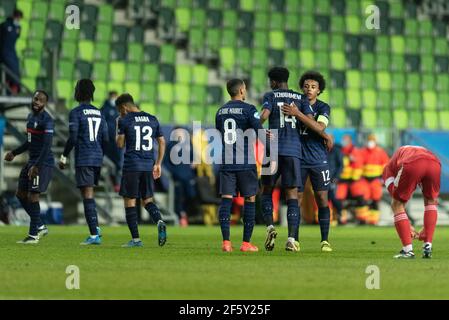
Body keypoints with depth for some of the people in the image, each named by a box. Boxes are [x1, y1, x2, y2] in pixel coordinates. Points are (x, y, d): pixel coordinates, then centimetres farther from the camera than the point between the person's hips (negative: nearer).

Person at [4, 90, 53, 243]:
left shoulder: (47, 120, -15)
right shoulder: (31, 116, 14)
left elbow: (47, 146, -23)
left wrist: (36, 166, -29)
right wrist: (14, 153, 30)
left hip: (43, 163, -10)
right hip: (32, 161, 10)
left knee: (32, 196, -11)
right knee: (21, 194, 12)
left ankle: (33, 234, -4)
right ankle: (40, 226, 19)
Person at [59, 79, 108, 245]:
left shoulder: (76, 113, -7)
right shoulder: (99, 113, 12)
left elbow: (72, 138, -12)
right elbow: (105, 139, 12)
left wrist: (64, 157, -2)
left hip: (83, 159, -6)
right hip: (97, 158, 6)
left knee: (87, 195, -7)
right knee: (88, 194, 20)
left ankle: (94, 235, -11)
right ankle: (95, 227, 9)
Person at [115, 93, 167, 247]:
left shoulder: (124, 121, -4)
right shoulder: (152, 119, 11)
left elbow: (120, 144, -1)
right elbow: (162, 142, 12)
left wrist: (118, 128, 14)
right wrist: (158, 164, 17)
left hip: (131, 165, -5)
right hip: (148, 165, 5)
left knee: (129, 200, 4)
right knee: (147, 200, 15)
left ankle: (136, 239, -1)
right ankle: (159, 221, -15)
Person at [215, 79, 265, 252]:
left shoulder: (220, 111, 12)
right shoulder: (248, 109, -5)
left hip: (226, 162, 4)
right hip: (245, 163, -4)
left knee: (226, 199, 0)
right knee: (250, 199, 5)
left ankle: (226, 241, -10)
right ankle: (246, 243, 4)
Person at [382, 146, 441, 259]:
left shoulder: (388, 168, 36)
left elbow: (395, 201, 25)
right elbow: (433, 200, 43)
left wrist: (407, 227, 30)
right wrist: (426, 229, 47)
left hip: (412, 165, -3)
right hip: (435, 163, 3)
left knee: (397, 204, 18)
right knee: (431, 201, 29)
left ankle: (408, 250, 12)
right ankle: (428, 247, 21)